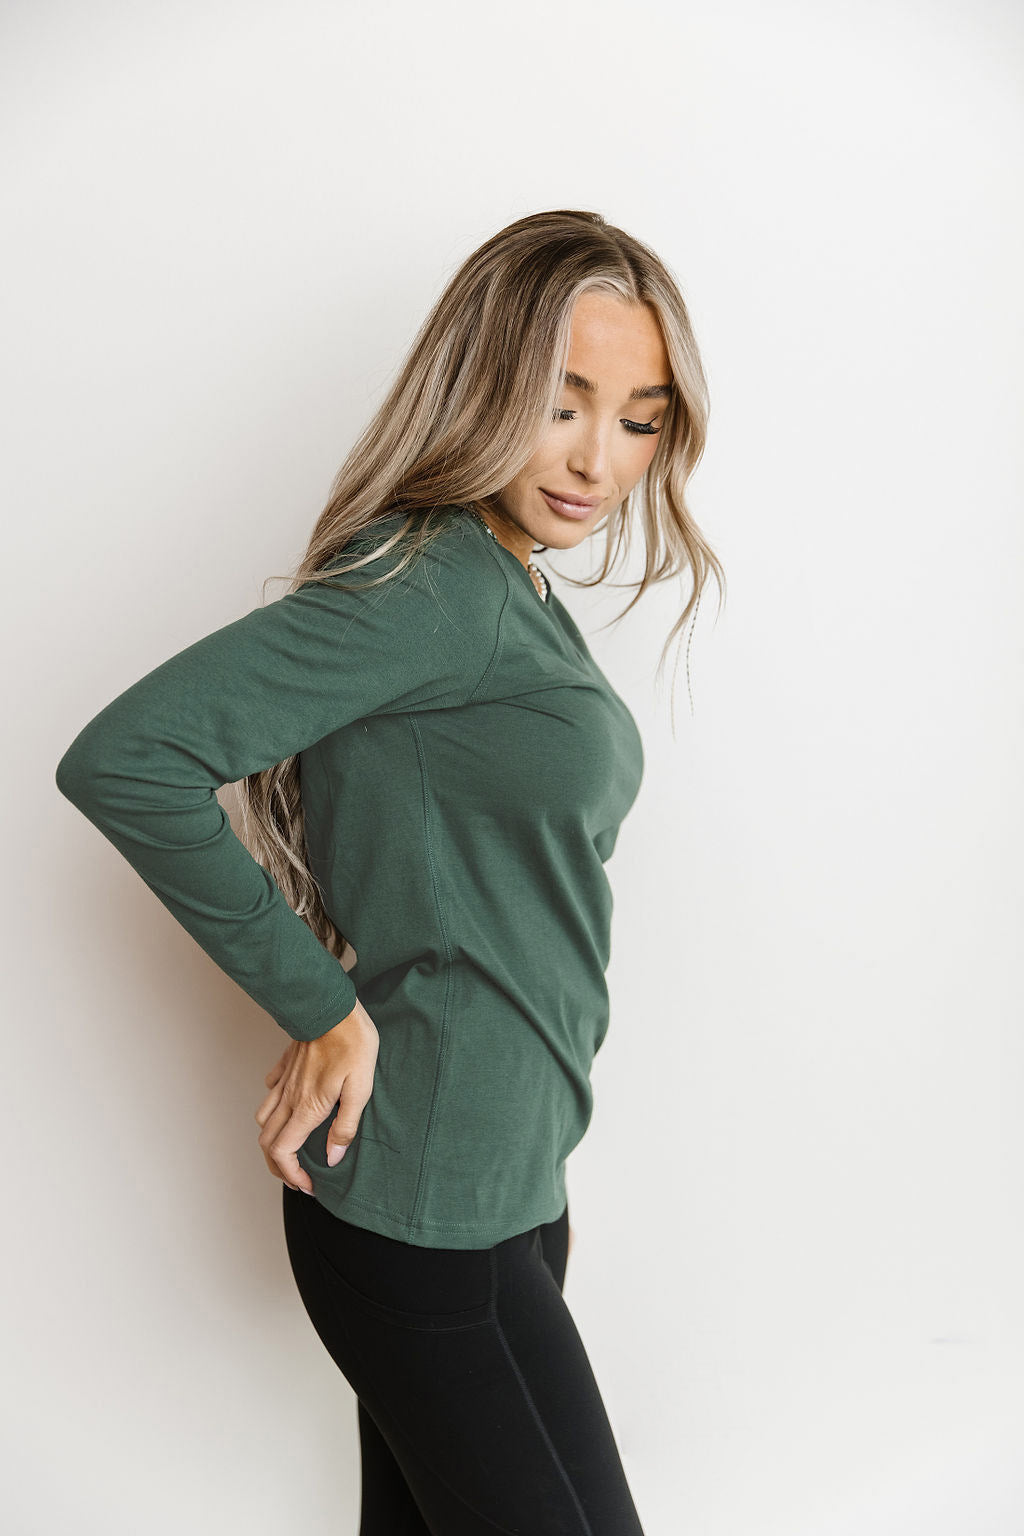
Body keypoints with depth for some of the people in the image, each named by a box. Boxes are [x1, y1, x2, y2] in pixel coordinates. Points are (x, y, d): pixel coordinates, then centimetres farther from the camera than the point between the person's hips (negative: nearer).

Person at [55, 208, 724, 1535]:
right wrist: (322, 1007, -18)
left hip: (501, 1181, 8)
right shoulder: (431, 581, -19)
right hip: (420, 1210, -8)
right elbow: (122, 758, -25)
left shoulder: (519, 594, 11)